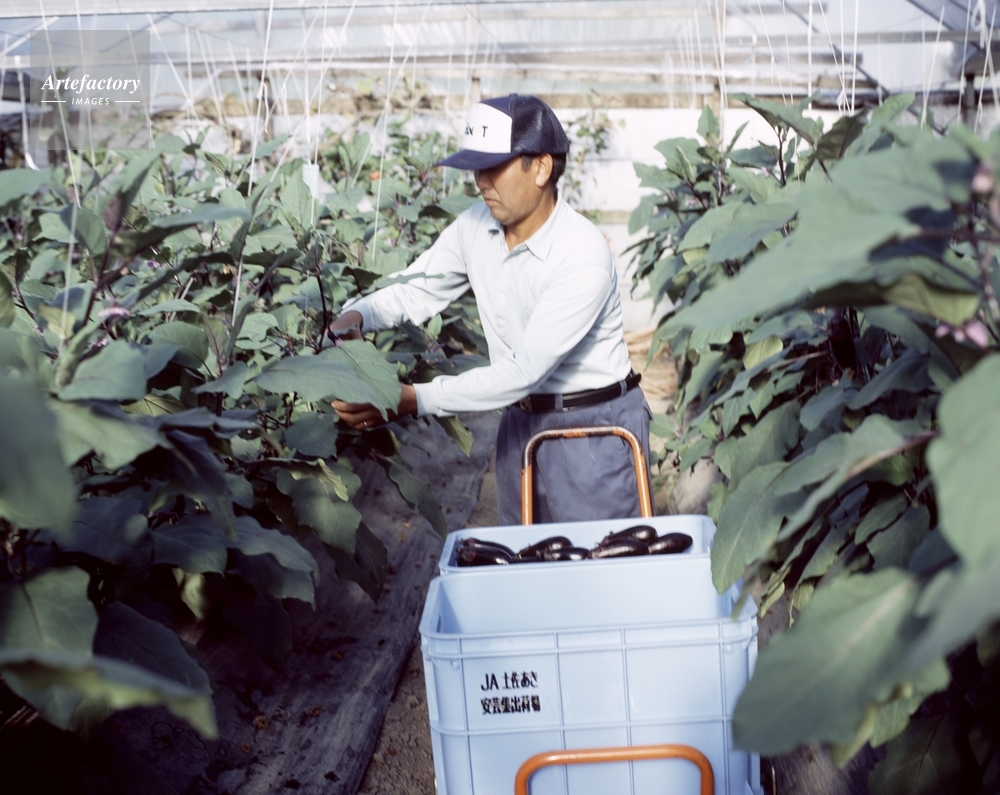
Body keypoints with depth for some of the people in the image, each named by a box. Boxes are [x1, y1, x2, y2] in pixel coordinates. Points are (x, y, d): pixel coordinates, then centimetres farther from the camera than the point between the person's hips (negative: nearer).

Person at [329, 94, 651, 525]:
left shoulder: (584, 255, -26)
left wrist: (413, 400, -33)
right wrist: (357, 315, -16)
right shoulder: (476, 225, -5)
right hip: (522, 423, 6)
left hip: (596, 427, -6)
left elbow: (525, 371, -29)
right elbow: (416, 288, 6)